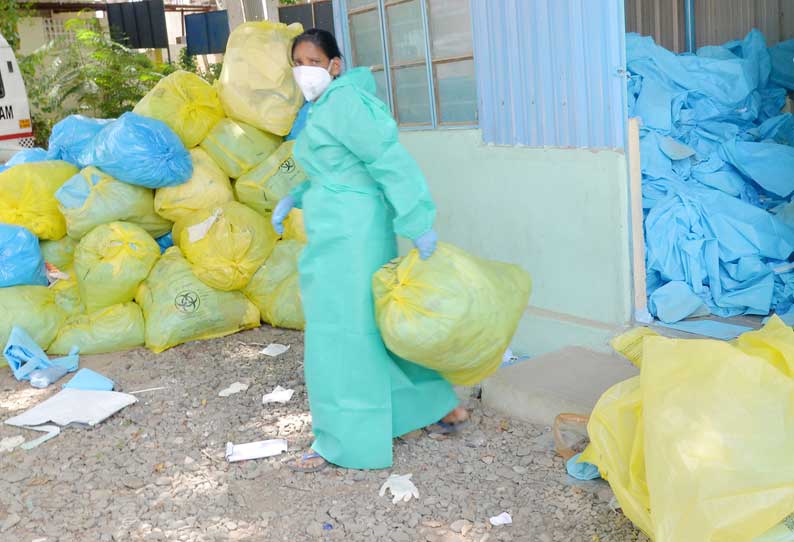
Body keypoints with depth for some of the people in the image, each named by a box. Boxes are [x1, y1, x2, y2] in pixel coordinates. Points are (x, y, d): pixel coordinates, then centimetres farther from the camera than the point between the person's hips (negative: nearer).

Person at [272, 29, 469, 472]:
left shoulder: (343, 102, -14)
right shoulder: (324, 107, 17)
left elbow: (390, 159, -21)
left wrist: (418, 224, -23)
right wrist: (295, 199, 14)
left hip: (348, 238, -10)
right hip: (349, 235, 10)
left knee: (340, 336, -1)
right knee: (378, 325, 16)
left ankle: (340, 442, 13)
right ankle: (444, 406, 27)